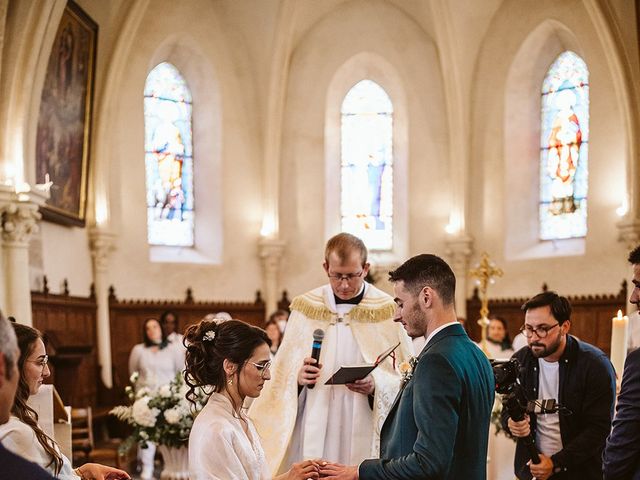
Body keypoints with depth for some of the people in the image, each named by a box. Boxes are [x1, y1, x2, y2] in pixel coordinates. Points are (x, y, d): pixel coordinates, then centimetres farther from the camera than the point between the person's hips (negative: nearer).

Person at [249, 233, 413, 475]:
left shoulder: (387, 312, -1)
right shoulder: (305, 307, 4)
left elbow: (406, 378, 0)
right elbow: (282, 374, 8)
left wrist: (376, 386, -18)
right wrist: (298, 377, -13)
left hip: (365, 436, -1)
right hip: (312, 434, 1)